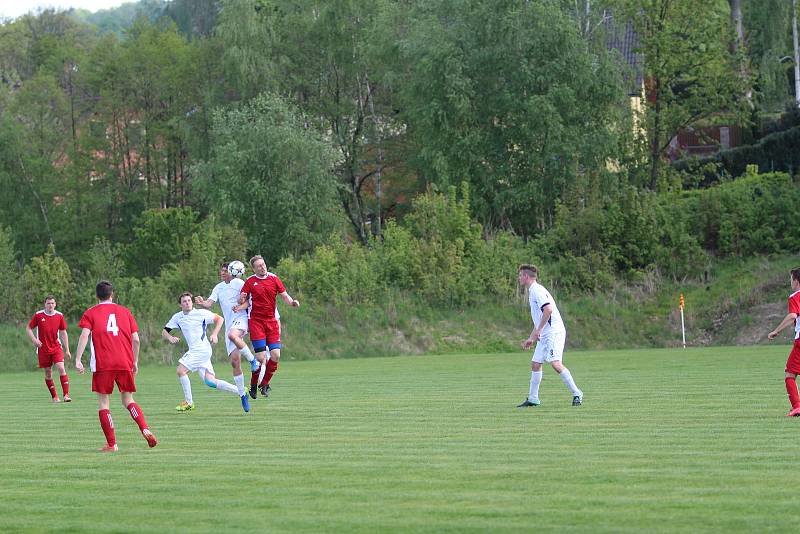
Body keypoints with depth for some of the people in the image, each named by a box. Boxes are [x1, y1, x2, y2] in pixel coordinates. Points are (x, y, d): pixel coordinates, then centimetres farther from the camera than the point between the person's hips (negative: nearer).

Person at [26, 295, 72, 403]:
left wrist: (67, 350, 7)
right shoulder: (38, 315, -3)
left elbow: (63, 333, 9)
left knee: (61, 368, -16)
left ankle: (66, 395, -17)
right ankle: (54, 397, 15)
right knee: (48, 373, 4)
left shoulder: (59, 316, 2)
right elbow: (28, 328, 5)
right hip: (43, 349, 0)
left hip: (56, 347, 0)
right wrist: (34, 339, -14)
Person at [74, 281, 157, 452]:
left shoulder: (91, 313, 8)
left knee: (103, 403, 5)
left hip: (103, 364, -3)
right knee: (128, 400, 13)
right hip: (125, 363, 3)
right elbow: (136, 339, 10)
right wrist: (135, 362, 19)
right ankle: (145, 429, -11)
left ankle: (111, 444, -1)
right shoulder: (125, 311, 16)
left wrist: (78, 359, -12)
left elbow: (84, 335, -8)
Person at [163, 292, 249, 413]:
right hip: (193, 351, 7)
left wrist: (214, 334, -10)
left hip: (202, 350, -7)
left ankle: (188, 402, -2)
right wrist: (170, 338, -11)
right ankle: (241, 392, 14)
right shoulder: (177, 317, 10)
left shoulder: (201, 313, -6)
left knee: (180, 370, -14)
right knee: (210, 381, 3)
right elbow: (164, 332, 11)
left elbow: (219, 319, 3)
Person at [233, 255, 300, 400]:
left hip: (272, 321, 3)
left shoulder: (274, 278, 5)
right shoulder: (250, 282, 0)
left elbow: (284, 296, 8)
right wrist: (240, 306, -21)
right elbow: (245, 301, 1)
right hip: (256, 321, -3)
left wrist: (292, 302, -12)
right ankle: (253, 385, 10)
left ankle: (265, 383, 13)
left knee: (275, 355, -7)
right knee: (261, 357, -11)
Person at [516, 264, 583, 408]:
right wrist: (531, 339, 27)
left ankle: (577, 394, -13)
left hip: (554, 332, -10)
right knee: (535, 364, 9)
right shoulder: (532, 292, 22)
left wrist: (538, 330, -20)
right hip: (544, 336, 10)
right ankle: (533, 399, 13)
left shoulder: (537, 290, -10)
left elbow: (548, 309, -24)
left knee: (556, 364, -18)